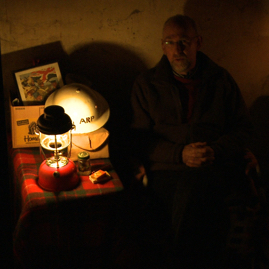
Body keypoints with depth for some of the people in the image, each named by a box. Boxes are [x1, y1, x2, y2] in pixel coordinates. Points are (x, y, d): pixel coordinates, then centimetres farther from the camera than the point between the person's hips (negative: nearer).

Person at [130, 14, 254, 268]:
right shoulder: (146, 84, 11)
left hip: (217, 169, 1)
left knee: (194, 185, -33)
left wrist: (216, 150, -7)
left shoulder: (221, 80, 15)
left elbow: (244, 128, 14)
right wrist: (180, 154, -11)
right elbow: (140, 141, 6)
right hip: (167, 171, 0)